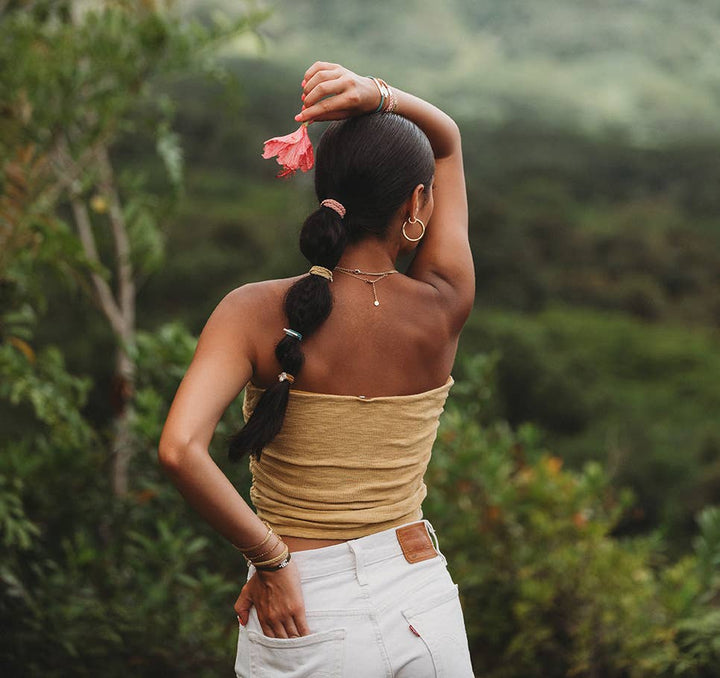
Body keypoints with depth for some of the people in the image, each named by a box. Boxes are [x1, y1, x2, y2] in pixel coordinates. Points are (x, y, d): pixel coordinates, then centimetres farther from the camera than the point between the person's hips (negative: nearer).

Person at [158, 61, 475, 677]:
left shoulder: (256, 314, -13)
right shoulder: (444, 309, -7)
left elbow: (180, 449, -28)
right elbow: (447, 140, 7)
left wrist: (269, 557, -15)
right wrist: (378, 95, -11)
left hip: (306, 624, -1)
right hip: (424, 605, 2)